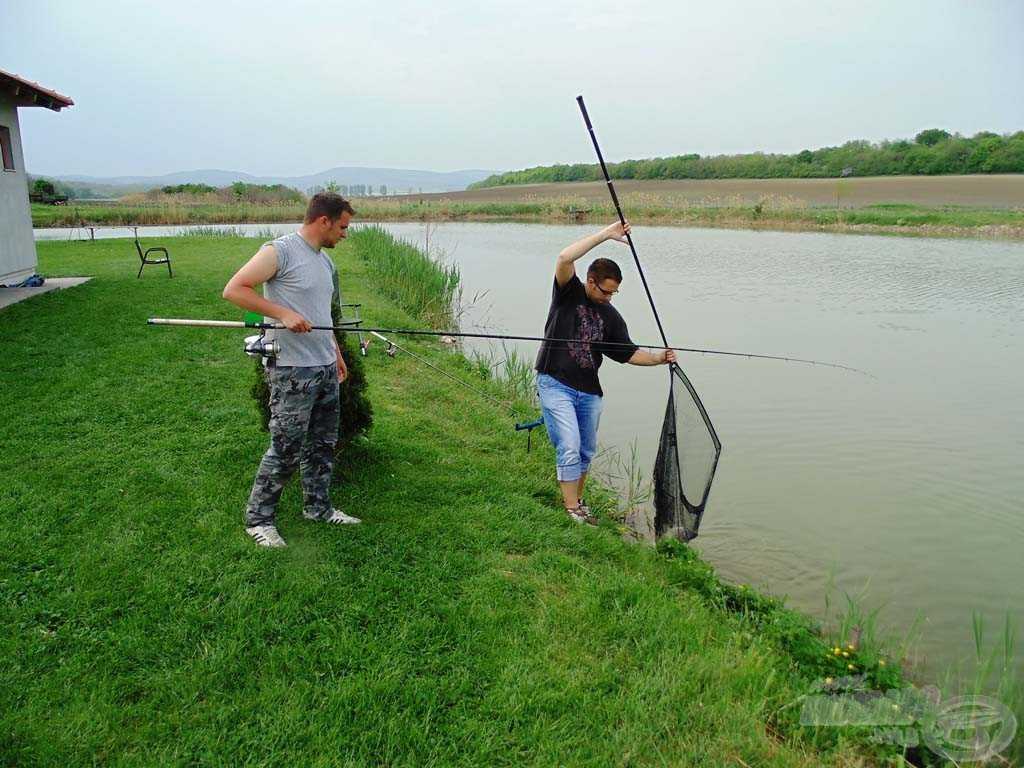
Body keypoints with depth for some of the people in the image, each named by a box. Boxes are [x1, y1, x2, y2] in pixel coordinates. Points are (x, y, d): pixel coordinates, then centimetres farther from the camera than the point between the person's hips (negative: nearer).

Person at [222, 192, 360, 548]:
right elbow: (233, 289, -15)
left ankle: (318, 508, 30)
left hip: (325, 369, 9)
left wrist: (336, 353, 23)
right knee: (285, 448, -3)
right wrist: (283, 313, -23)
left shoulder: (325, 261, 16)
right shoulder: (280, 251, -11)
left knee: (323, 444, 15)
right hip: (291, 371, -9)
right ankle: (258, 518, 13)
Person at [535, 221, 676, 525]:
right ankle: (572, 511, -2)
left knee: (586, 452, 13)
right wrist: (606, 234, -23)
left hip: (589, 391, 6)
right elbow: (565, 258, -22)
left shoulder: (611, 316, 8)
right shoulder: (569, 293, -4)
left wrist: (660, 358, -7)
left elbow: (629, 353, 9)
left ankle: (576, 501, 29)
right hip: (555, 385, -6)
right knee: (569, 448, -10)